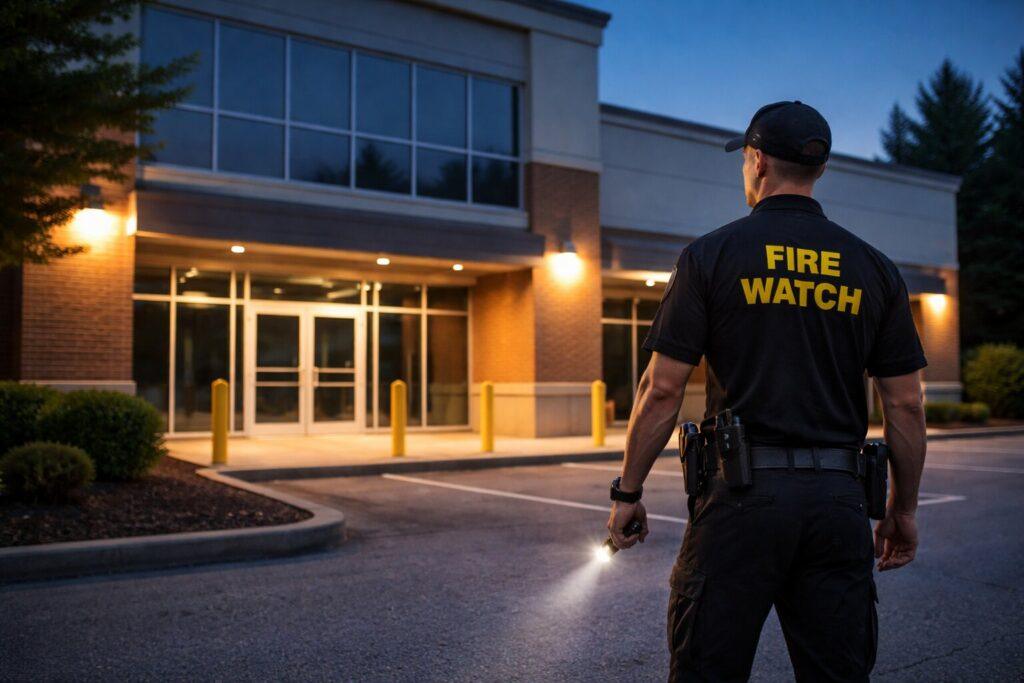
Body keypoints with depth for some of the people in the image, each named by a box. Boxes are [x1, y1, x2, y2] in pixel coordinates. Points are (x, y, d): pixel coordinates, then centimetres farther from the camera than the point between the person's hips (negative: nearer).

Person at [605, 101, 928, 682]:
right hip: (838, 498, 4)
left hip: (742, 489, -3)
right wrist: (904, 509, 18)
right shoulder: (874, 268, 8)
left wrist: (628, 491, 4)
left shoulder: (710, 255, -1)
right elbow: (905, 404, 7)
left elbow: (663, 388, -5)